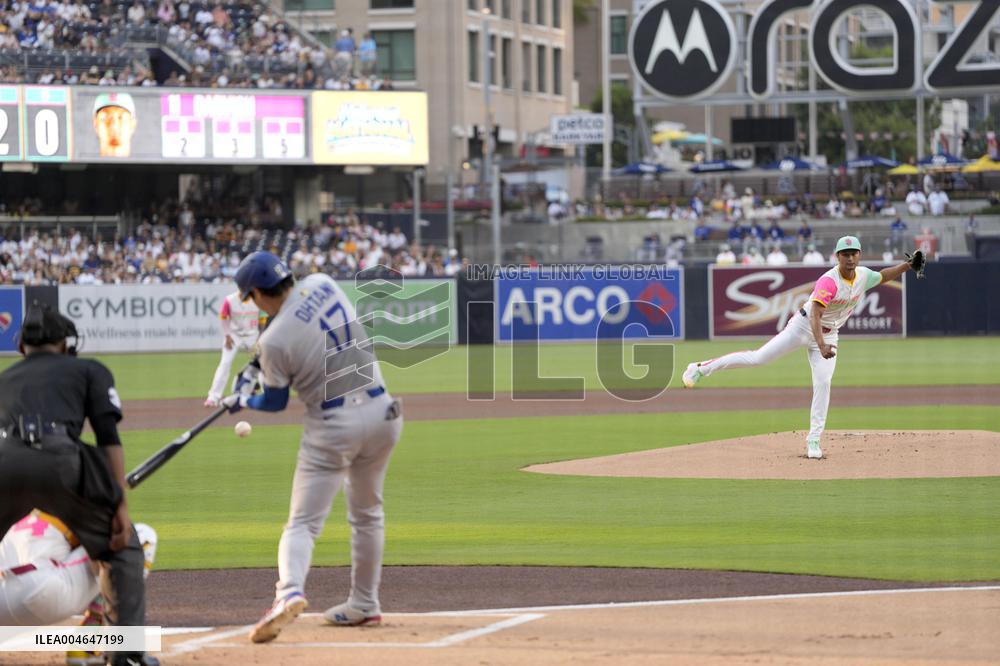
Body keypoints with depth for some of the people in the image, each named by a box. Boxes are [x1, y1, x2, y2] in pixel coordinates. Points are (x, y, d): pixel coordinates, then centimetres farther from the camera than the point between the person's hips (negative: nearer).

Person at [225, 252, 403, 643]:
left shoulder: (275, 339, -14)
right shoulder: (323, 284, 0)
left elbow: (275, 403, 1)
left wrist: (242, 401, 22)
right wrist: (261, 367, 23)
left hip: (333, 427, -5)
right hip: (380, 412, 5)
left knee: (303, 523, -2)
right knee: (367, 514, 21)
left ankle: (290, 589, -28)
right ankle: (364, 604, 27)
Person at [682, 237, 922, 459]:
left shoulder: (863, 276, -3)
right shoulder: (829, 281, -27)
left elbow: (883, 276, 19)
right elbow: (815, 315, -35)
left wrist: (908, 266, 2)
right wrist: (821, 346, -48)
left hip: (828, 335, 5)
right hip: (803, 327, -5)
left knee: (823, 383, -9)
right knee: (758, 358, -9)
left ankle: (814, 440, -2)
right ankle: (702, 368, 2)